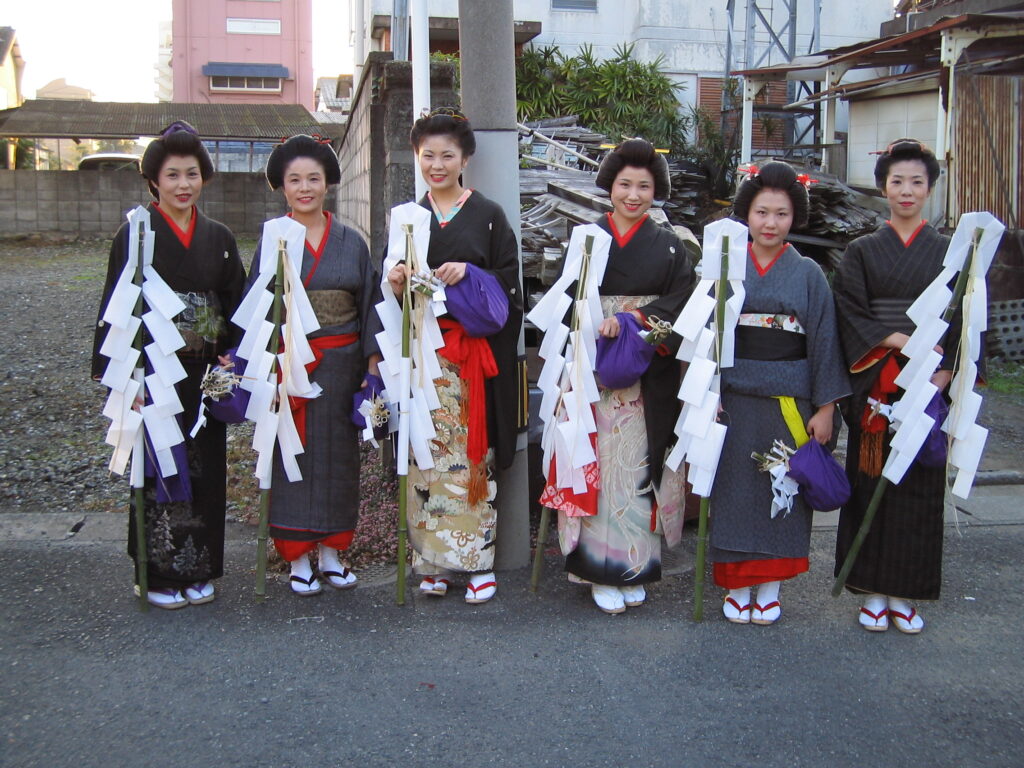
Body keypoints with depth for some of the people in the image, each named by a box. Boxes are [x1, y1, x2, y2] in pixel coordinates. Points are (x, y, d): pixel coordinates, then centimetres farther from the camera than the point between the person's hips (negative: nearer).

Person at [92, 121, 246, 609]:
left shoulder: (219, 238, 9)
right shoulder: (136, 235, -3)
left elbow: (236, 304, 10)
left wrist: (232, 361, -3)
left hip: (205, 374, 4)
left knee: (206, 468, 7)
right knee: (160, 471, 0)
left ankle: (198, 571, 20)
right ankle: (160, 575, 14)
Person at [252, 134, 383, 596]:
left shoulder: (351, 242, 6)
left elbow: (369, 307, 7)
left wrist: (372, 366, 1)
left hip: (341, 365, 2)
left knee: (338, 455, 8)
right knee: (292, 456, 3)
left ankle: (331, 553, 22)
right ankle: (298, 560, 15)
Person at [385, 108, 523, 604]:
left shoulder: (489, 216, 5)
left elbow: (509, 284, 0)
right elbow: (394, 298, 14)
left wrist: (469, 273, -16)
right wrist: (397, 286, -8)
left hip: (473, 353, -2)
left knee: (471, 452, -3)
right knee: (425, 452, 1)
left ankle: (478, 560, 6)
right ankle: (431, 561, 11)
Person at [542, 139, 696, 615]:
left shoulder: (670, 246, 9)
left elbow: (682, 302, -3)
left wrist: (634, 318, -17)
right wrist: (597, 323, -19)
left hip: (649, 378, 1)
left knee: (639, 465, 3)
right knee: (598, 464, -2)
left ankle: (635, 568, 15)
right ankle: (601, 572, 8)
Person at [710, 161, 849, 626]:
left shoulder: (808, 274, 3)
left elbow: (825, 341, 1)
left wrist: (825, 408, -3)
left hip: (789, 400, 0)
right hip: (733, 397, 0)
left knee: (781, 490, 5)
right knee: (735, 489, 5)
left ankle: (770, 587, 20)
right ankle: (737, 585, 18)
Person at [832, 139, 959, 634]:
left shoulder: (949, 252, 8)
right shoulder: (862, 251, 7)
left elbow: (961, 320, 2)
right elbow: (850, 315, -2)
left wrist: (943, 373, -13)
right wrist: (897, 340, -15)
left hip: (928, 385, 1)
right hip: (875, 385, 0)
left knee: (920, 486, 2)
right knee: (871, 482, 1)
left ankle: (904, 594, 12)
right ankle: (872, 592, 11)